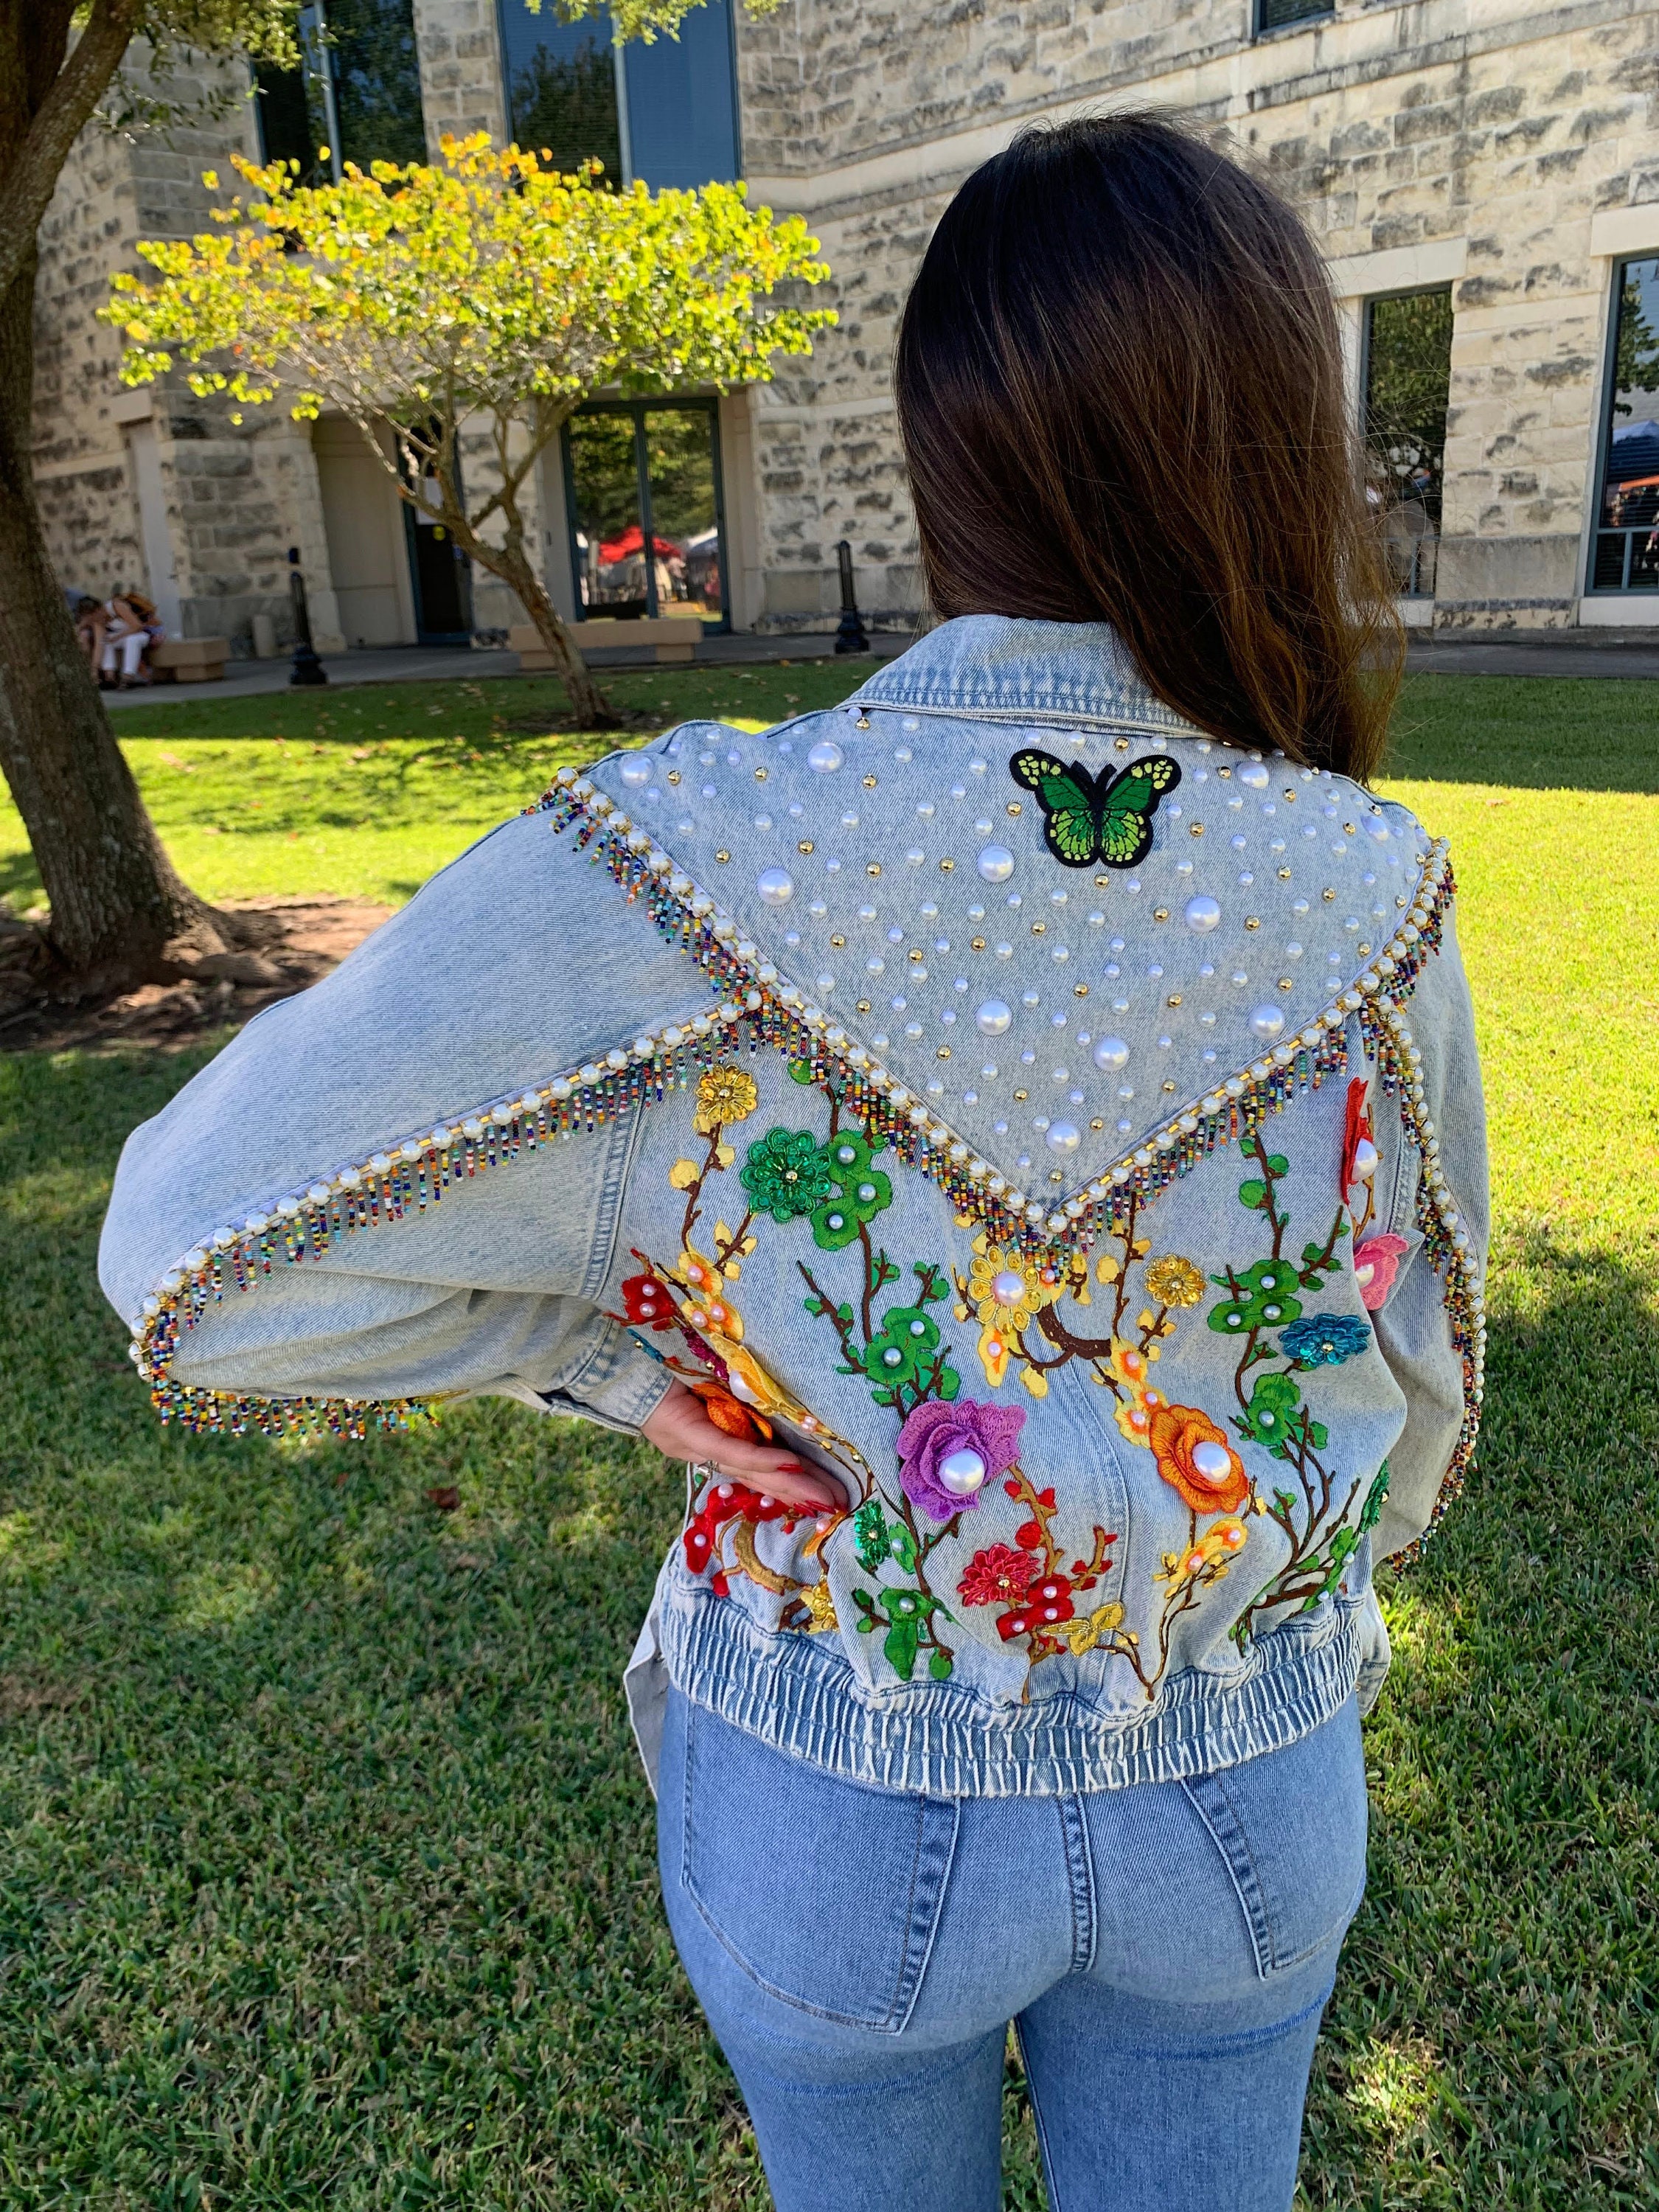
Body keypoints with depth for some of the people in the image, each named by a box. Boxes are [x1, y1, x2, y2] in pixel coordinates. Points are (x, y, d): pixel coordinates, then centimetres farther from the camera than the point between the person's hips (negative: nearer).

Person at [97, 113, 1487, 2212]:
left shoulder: (696, 865, -28)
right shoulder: (1369, 897, -18)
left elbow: (202, 1257, -22)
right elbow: (1418, 1372, -4)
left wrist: (612, 1345, -13)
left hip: (844, 1803, -1)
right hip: (1248, 1800, 2)